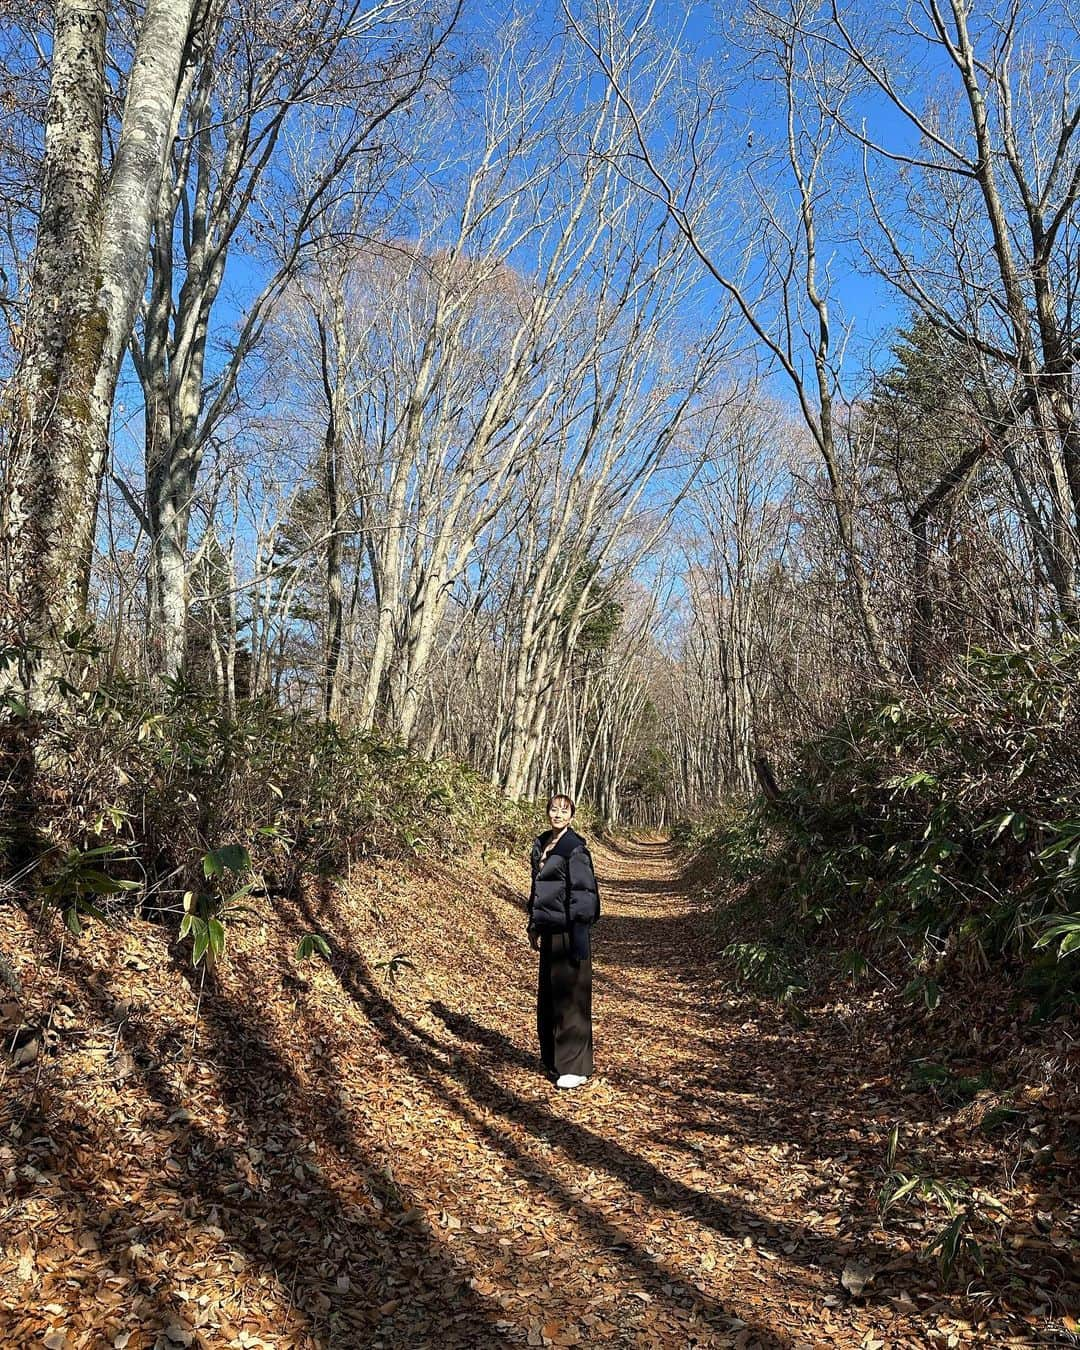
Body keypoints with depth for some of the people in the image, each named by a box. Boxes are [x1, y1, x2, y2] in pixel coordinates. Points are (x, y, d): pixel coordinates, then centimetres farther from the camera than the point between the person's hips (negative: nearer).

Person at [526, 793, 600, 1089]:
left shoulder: (575, 848, -13)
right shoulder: (541, 844, 11)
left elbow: (582, 892, -17)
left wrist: (579, 937, -21)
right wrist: (534, 925, 16)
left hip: (568, 931, -8)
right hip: (548, 929, 8)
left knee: (569, 995, -2)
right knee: (548, 993, 15)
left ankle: (575, 1066, 7)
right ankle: (552, 1057, 29)